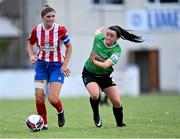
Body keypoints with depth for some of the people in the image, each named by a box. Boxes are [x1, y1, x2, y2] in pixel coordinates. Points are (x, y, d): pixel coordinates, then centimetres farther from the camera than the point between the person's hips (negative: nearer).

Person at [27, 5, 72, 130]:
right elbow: (30, 43, 12)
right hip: (41, 64, 3)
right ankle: (44, 123, 14)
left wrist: (65, 64, -7)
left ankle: (60, 111, 22)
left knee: (53, 99, -13)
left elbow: (69, 46, -1)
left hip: (57, 65, -3)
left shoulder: (61, 30, -15)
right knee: (39, 98, -6)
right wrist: (31, 56, -5)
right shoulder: (37, 29, -7)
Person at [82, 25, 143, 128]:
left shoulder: (116, 50, -22)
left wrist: (94, 61, -55)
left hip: (105, 76, 0)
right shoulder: (98, 38, -16)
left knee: (117, 102, -6)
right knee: (95, 95, -28)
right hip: (89, 74, 0)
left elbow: (106, 65, -38)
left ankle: (120, 123, 21)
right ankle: (96, 115, 2)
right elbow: (98, 31, 10)